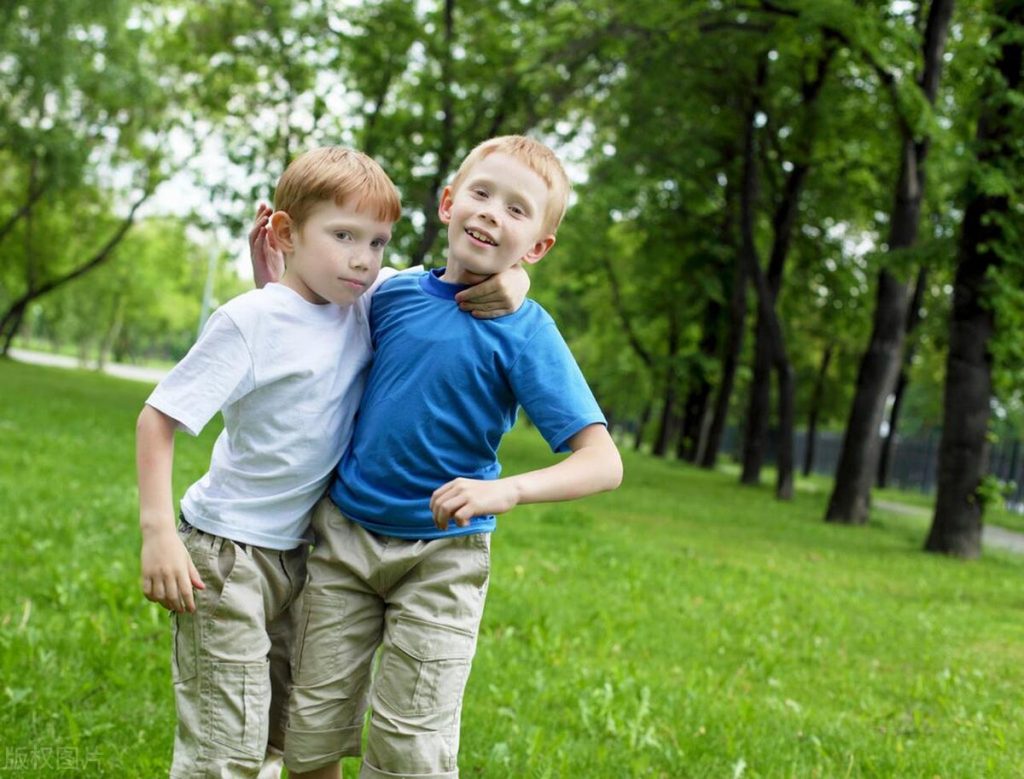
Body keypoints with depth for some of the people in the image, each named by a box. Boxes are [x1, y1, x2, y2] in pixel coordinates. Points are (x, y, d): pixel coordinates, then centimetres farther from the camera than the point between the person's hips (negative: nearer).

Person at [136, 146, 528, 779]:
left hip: (299, 553, 6)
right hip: (226, 553, -6)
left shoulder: (372, 304, -1)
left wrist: (507, 282, -15)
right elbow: (159, 417, -14)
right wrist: (158, 531, -21)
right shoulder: (251, 320, -17)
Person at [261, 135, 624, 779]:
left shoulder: (524, 332, -13)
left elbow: (604, 463, -19)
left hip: (441, 558, -4)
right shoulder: (395, 294, 0)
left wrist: (507, 490, -34)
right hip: (344, 533, 4)